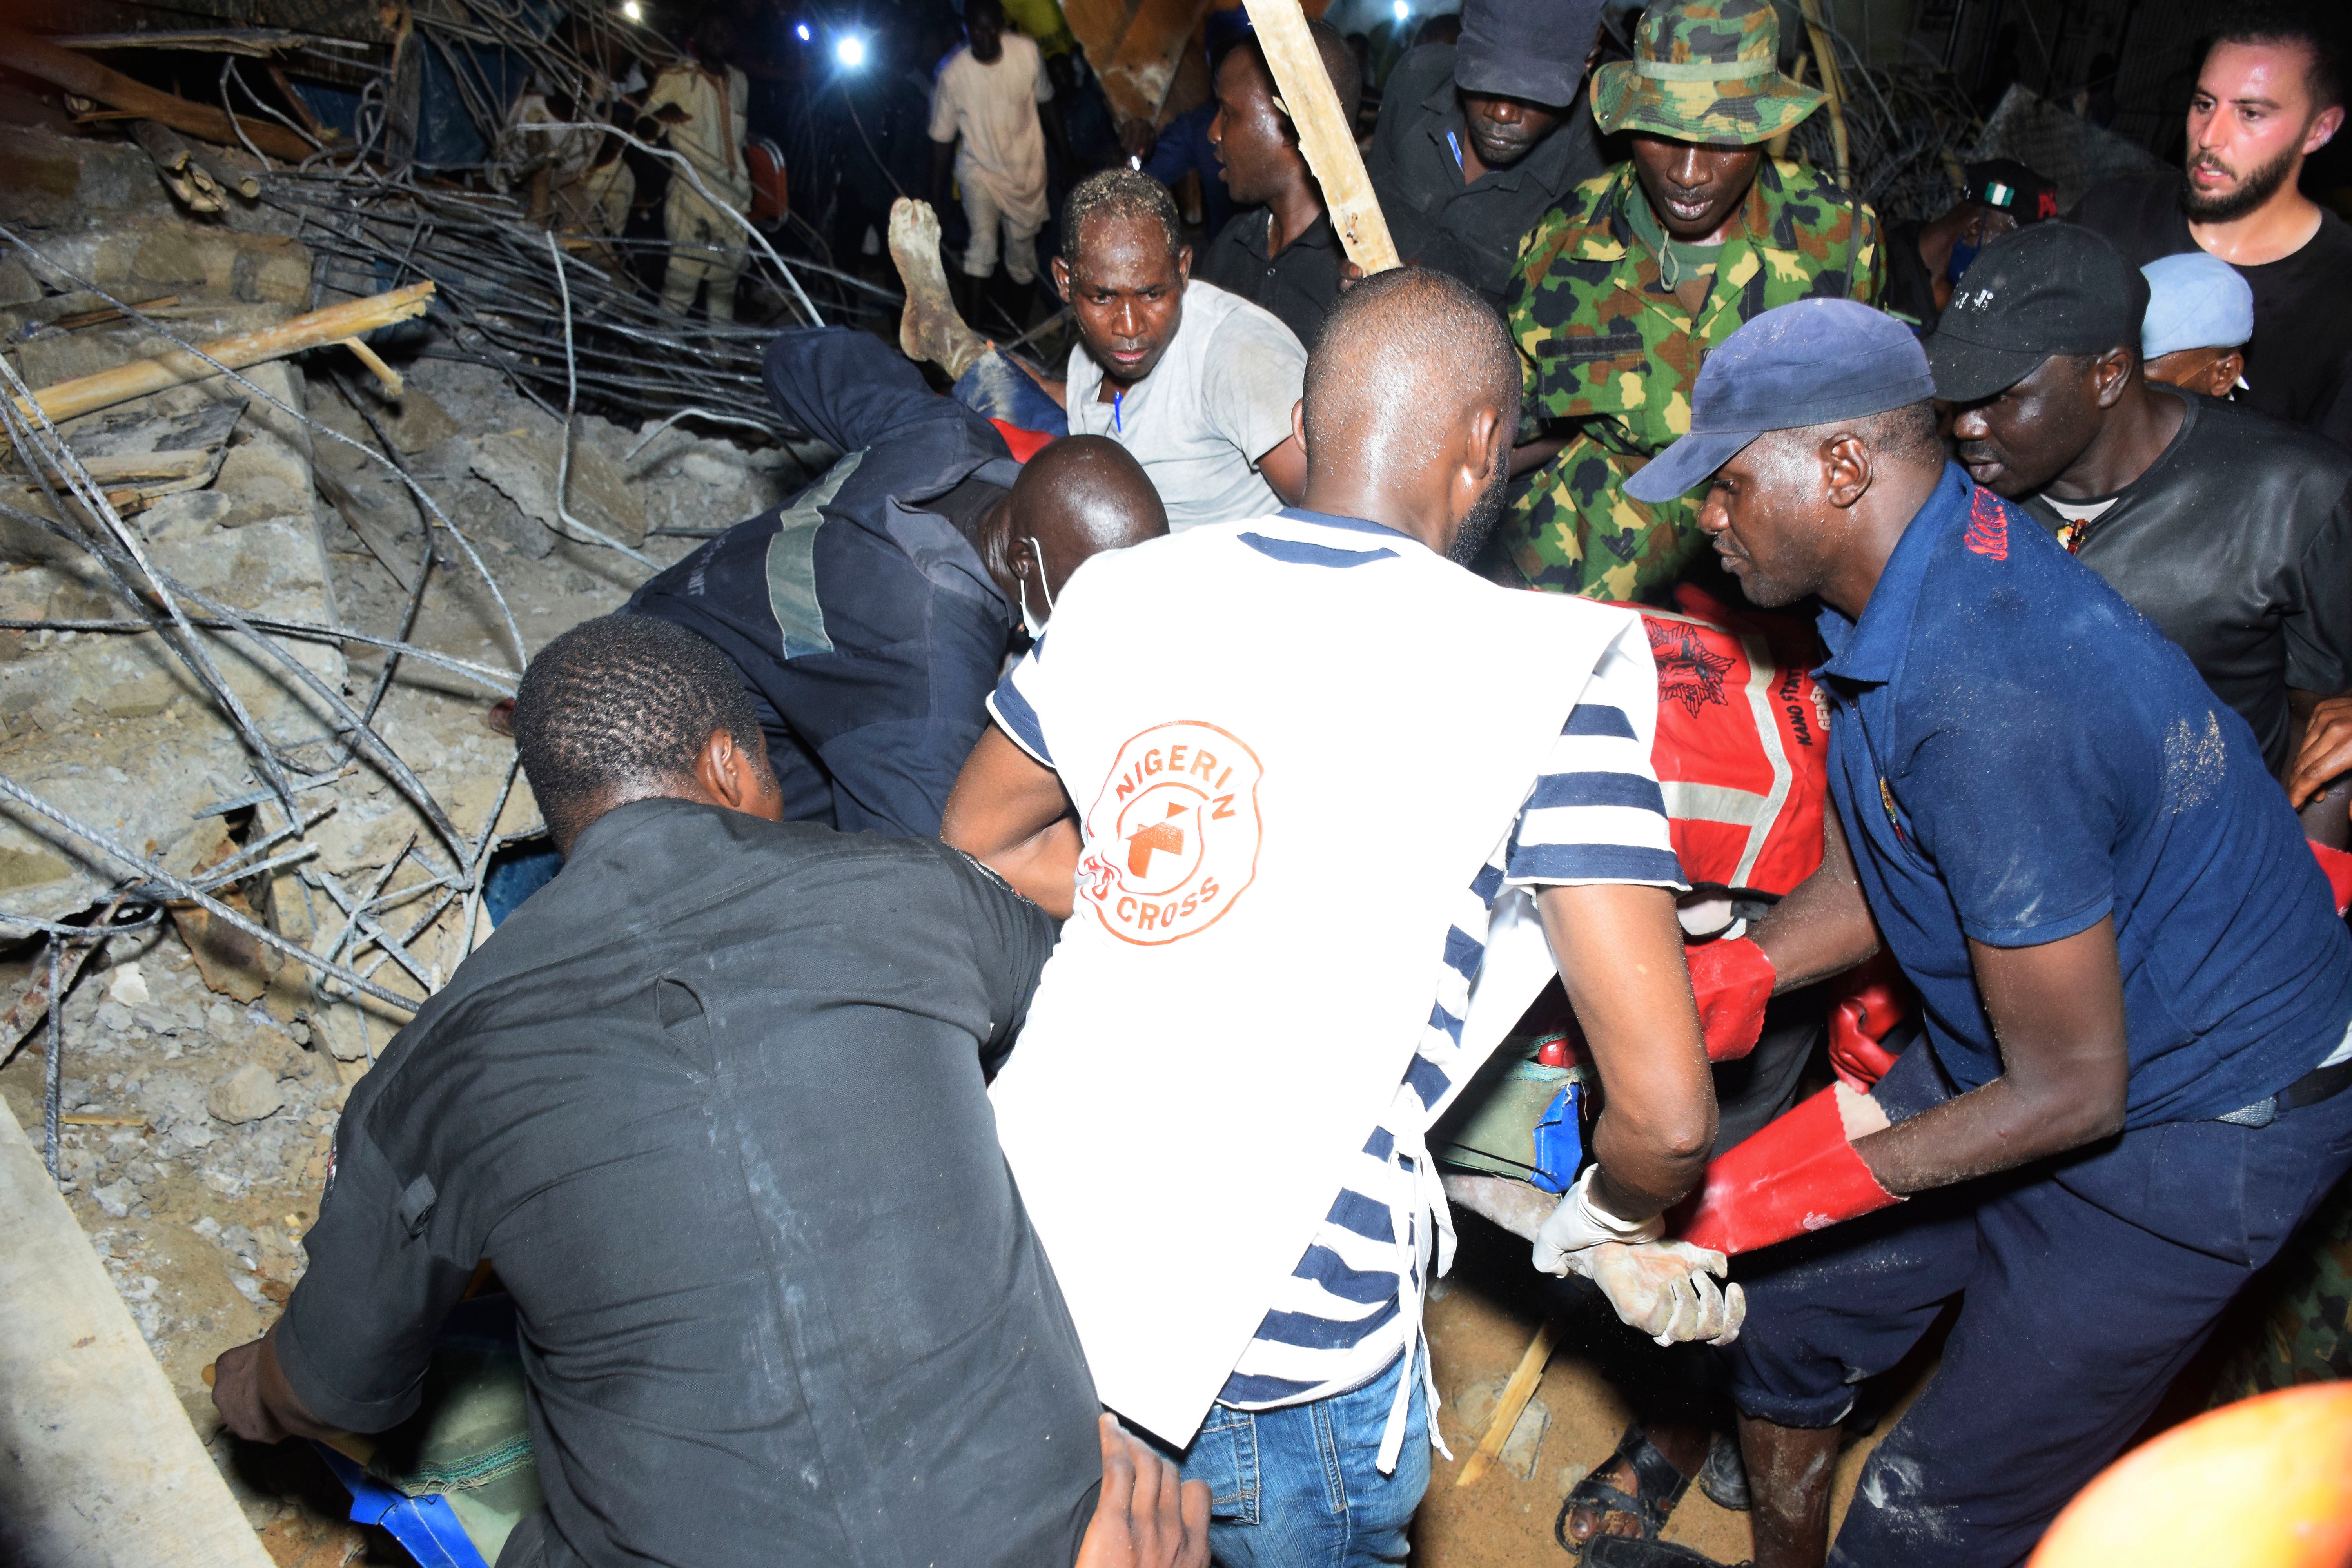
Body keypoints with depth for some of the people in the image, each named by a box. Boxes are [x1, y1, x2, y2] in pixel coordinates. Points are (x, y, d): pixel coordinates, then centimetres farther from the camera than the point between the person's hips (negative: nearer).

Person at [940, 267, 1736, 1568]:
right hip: (1283, 1353, -3)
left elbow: (982, 843, 20)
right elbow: (1665, 1109, -14)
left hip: (1034, 1254, 4)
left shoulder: (1120, 593, 2)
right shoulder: (1537, 672, -12)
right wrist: (1601, 1230, 8)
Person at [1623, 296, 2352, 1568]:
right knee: (1781, 1304, 17)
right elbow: (1871, 870, 5)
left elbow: (2071, 1089, -28)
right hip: (2038, 1050, 9)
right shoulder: (1945, 553, -6)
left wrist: (1784, 1189, -24)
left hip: (2190, 1128, -9)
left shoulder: (1988, 702, -35)